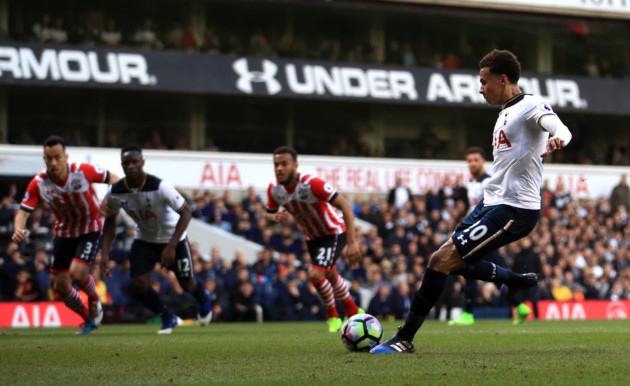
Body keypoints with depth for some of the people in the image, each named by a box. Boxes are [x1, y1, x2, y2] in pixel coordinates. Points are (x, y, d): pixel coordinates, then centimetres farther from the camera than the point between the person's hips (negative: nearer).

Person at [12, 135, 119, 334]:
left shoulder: (83, 171, -24)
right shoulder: (38, 184, -19)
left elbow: (113, 179, -11)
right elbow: (23, 212, -20)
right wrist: (18, 229, -42)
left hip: (90, 229, -4)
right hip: (64, 233, 4)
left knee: (77, 273, -23)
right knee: (60, 286, 2)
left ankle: (94, 300, 14)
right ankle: (89, 319, 30)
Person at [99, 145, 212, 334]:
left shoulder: (160, 187, -33)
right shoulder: (115, 192, -20)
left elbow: (186, 212, -27)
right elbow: (110, 220, -1)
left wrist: (171, 247, -32)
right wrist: (105, 254, -10)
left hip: (172, 237, -3)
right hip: (144, 239, 3)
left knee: (186, 283, 10)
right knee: (139, 283, -15)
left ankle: (203, 300, 50)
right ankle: (168, 318, 11)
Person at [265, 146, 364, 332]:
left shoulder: (311, 183, -33)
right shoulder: (274, 189, -14)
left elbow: (345, 206, -34)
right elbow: (268, 214, 3)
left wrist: (352, 242, -39)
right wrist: (275, 217, -24)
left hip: (334, 232, -7)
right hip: (312, 236, 7)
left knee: (315, 274, -21)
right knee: (330, 276, 21)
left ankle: (332, 315, 5)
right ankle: (353, 311, 45)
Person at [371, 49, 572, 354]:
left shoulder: (531, 105, -12)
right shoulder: (506, 112, 17)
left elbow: (560, 128, -32)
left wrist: (556, 139, -54)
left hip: (514, 209, -10)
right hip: (491, 202, 10)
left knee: (441, 260, -14)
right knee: (453, 260, 17)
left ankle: (404, 339, -8)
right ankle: (517, 281, 29)